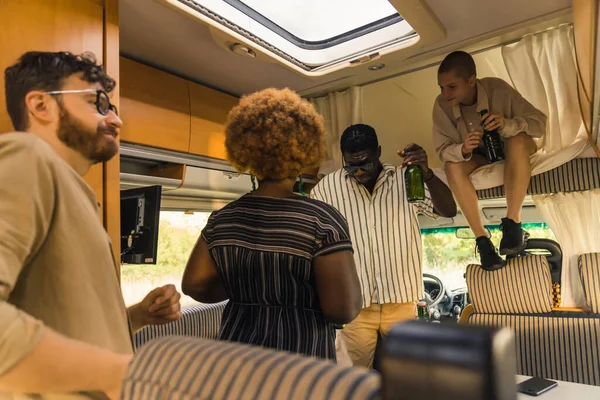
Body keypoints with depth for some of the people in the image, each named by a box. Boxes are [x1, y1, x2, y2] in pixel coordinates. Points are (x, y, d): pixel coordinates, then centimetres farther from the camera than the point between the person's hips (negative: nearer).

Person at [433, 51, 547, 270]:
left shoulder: (497, 89, -27)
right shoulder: (441, 105, -22)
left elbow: (540, 122, -23)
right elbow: (442, 150, -18)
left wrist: (507, 125, -42)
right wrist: (463, 149, -40)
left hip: (511, 150, -1)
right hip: (478, 156, 2)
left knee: (518, 140, -35)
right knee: (453, 166, -29)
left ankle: (512, 222, -27)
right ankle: (482, 239, -23)